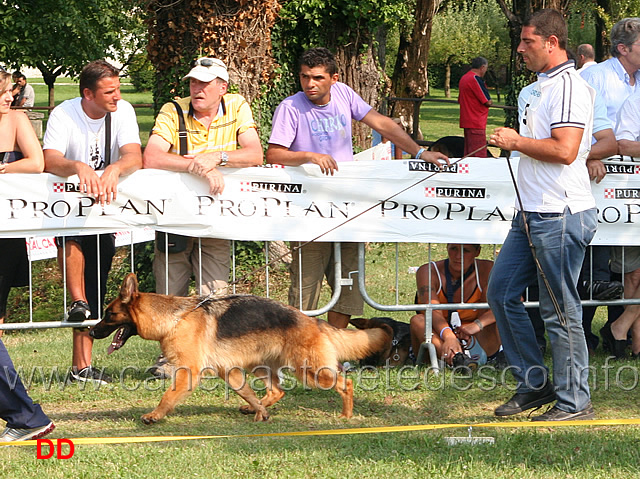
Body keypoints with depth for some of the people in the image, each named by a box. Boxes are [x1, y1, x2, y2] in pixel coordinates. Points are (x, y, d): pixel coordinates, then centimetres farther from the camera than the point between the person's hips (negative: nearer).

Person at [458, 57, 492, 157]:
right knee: (479, 156, -10)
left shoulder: (464, 78, 14)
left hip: (466, 121, 10)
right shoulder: (475, 79, -15)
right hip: (476, 123, -10)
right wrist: (489, 102, 8)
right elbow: (487, 102, -15)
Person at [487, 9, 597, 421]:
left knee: (560, 311, -4)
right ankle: (534, 385, 22)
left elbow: (565, 150, -26)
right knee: (502, 292, 13)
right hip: (532, 215, 11)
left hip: (560, 217, -11)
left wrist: (516, 141, -15)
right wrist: (514, 143, 16)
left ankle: (574, 402, 5)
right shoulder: (543, 86, 17)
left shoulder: (569, 87, -16)